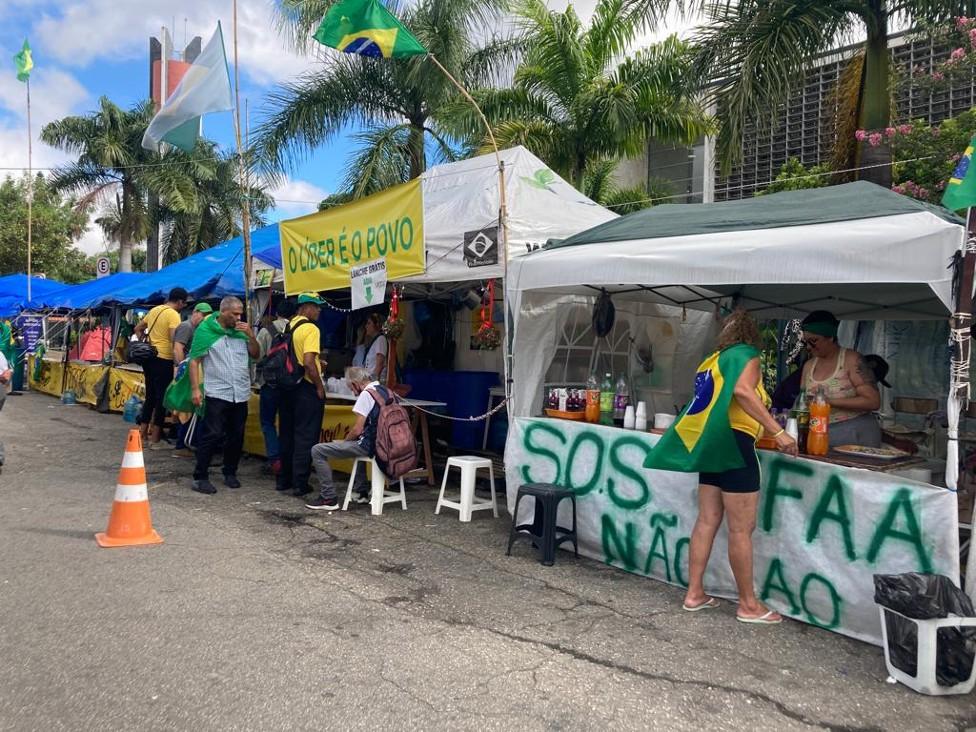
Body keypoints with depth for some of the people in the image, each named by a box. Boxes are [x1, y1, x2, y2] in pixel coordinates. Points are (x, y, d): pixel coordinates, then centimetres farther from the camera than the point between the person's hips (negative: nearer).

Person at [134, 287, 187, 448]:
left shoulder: (154, 310, 13)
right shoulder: (173, 315, -13)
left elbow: (138, 329, 22)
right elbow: (174, 340, -22)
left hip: (149, 358, 8)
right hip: (164, 360, -8)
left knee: (150, 396, 17)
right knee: (161, 399, -1)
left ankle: (143, 434, 22)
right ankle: (155, 440, 4)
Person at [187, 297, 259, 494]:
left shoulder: (241, 331, 9)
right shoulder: (205, 330, -3)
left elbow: (255, 354, 11)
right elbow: (194, 361, -4)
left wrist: (250, 335, -3)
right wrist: (196, 389, -11)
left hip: (240, 394, 5)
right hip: (216, 394, -5)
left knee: (236, 436, 10)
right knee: (212, 435, -6)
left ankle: (230, 473, 25)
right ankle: (200, 477, 3)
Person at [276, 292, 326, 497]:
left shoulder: (288, 326, 8)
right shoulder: (310, 329, -14)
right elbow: (308, 363, -22)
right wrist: (320, 386, -12)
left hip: (287, 387, 8)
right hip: (306, 388, -8)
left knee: (286, 434, 15)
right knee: (305, 436, 0)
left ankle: (283, 479, 23)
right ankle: (300, 483, 2)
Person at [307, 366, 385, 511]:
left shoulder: (366, 394, -13)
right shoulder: (385, 390, 13)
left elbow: (358, 430, -16)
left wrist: (345, 440, 4)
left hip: (369, 445, -9)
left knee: (318, 451, -6)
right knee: (356, 444, 43)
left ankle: (329, 498, -4)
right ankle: (363, 493, 37)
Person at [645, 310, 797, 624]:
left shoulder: (714, 360, 20)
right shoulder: (746, 355, -3)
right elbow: (742, 390, -23)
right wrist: (778, 431, -25)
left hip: (711, 443, 8)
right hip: (733, 442, -8)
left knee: (707, 521, 10)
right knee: (741, 529, -2)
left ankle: (694, 593, 14)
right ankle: (748, 605, 6)